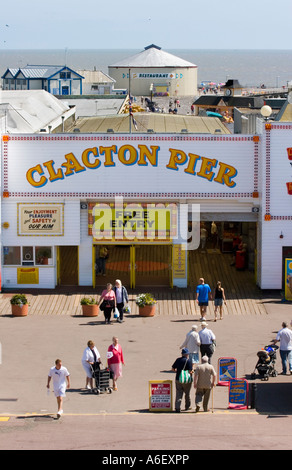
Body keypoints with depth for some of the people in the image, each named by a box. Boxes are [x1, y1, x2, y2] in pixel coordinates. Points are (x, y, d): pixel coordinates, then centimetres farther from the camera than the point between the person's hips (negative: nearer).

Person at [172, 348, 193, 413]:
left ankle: (177, 407, -12)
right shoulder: (188, 361, -12)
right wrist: (192, 372, 6)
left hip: (178, 379, 3)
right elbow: (190, 371, -16)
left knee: (178, 394, 2)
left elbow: (173, 368, 8)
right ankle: (187, 407, 30)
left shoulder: (178, 360, 3)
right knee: (187, 394, 16)